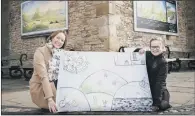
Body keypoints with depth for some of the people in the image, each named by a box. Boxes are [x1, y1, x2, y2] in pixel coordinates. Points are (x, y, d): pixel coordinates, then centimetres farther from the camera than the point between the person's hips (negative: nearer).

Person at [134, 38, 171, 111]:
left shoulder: (163, 63, -15)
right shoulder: (148, 55, -2)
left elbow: (160, 82, -20)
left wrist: (156, 102, -25)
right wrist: (139, 50, -11)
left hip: (159, 90, -4)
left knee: (162, 105, -24)